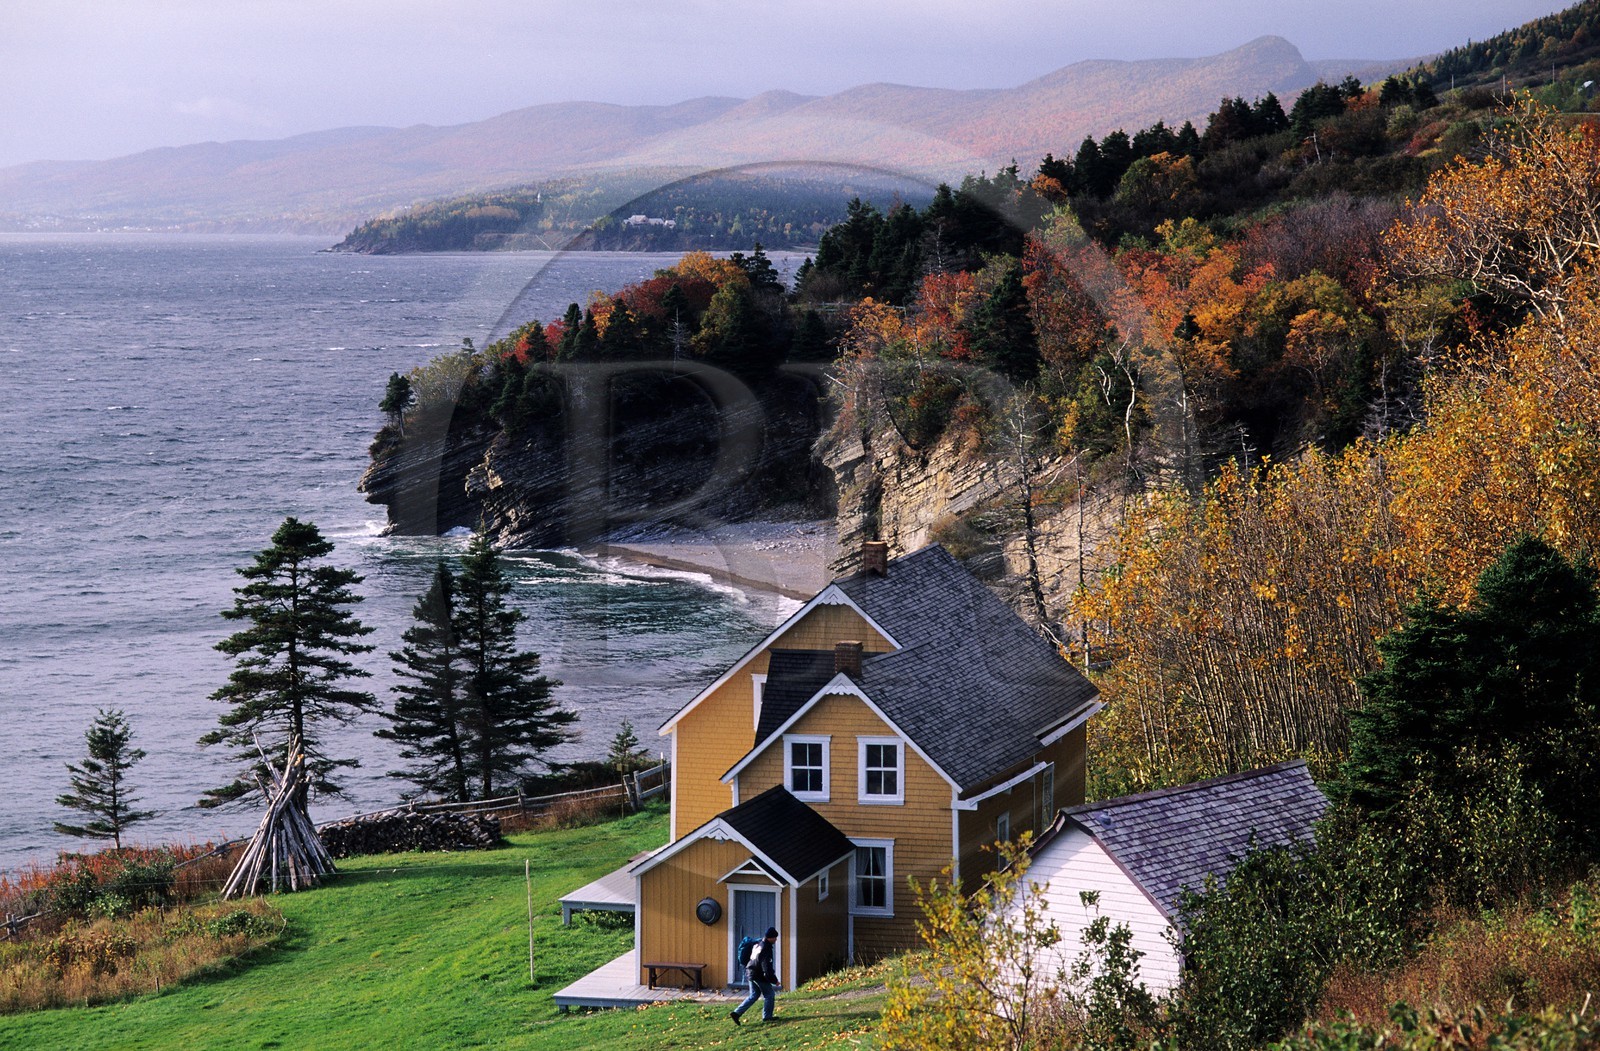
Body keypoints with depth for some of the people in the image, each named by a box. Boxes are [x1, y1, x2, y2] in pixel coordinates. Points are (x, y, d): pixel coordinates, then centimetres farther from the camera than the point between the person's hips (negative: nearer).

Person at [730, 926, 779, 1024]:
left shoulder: (758, 944, 8)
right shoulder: (766, 949, -21)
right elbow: (767, 968, -23)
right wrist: (774, 980, -16)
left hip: (751, 973, 9)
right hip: (759, 975, -9)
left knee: (753, 996, 16)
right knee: (770, 994, 7)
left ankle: (736, 1013, 9)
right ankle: (767, 1017, 13)